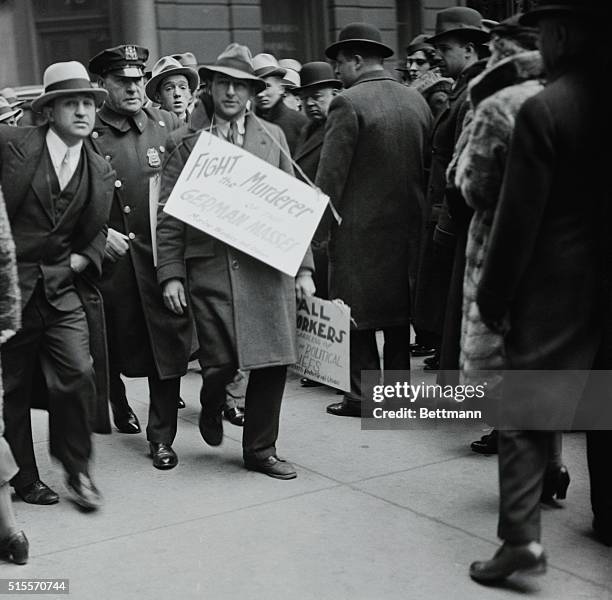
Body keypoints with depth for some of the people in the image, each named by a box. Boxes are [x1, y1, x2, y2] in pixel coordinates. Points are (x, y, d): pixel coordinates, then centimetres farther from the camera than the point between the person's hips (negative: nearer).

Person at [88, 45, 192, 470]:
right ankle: (117, 407, 42)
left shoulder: (168, 125, 5)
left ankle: (162, 438, 12)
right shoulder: (88, 134, -3)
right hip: (112, 258, -1)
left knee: (167, 344, 0)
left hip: (165, 254, 1)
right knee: (113, 343, 13)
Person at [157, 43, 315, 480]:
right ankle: (212, 409, 32)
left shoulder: (273, 137, 12)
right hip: (210, 269, -1)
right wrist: (171, 274, -5)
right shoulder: (189, 146, 7)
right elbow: (169, 218, 5)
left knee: (274, 362, 0)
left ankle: (261, 449, 18)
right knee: (220, 364, -5)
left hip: (267, 267, 2)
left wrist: (303, 266, 5)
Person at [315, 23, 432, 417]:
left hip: (360, 225, -6)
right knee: (398, 308, 13)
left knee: (359, 313, 3)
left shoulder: (348, 104, -12)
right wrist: (420, 211, 17)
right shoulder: (417, 100, 6)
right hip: (408, 222, 6)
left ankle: (364, 395, 6)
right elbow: (430, 163, 9)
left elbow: (331, 173, -13)